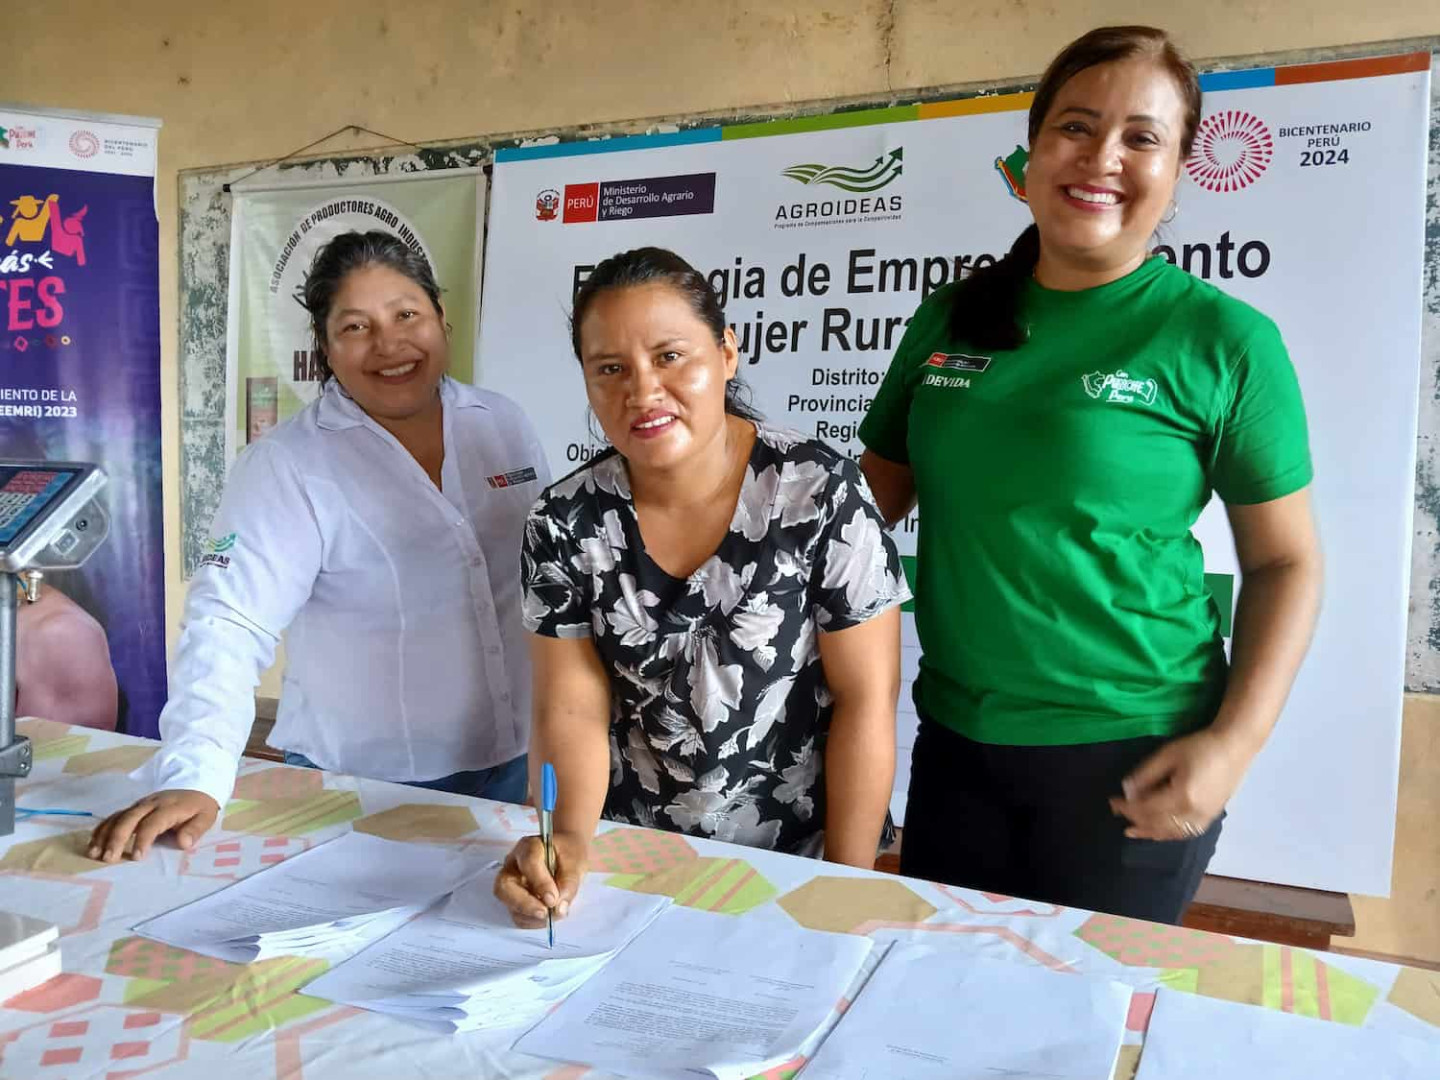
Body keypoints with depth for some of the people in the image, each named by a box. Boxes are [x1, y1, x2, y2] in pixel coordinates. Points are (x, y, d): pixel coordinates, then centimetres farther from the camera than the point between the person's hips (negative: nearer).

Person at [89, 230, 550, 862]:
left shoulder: (503, 424, -1)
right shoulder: (287, 466, -14)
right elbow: (229, 624, -22)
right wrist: (194, 778, -33)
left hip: (513, 762, 4)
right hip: (359, 786, -4)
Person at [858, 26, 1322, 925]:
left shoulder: (1225, 340, -9)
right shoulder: (952, 317, 2)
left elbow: (1287, 561, -4)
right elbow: (876, 497, 10)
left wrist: (1234, 741, -14)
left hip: (1132, 754, -3)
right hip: (956, 739, 4)